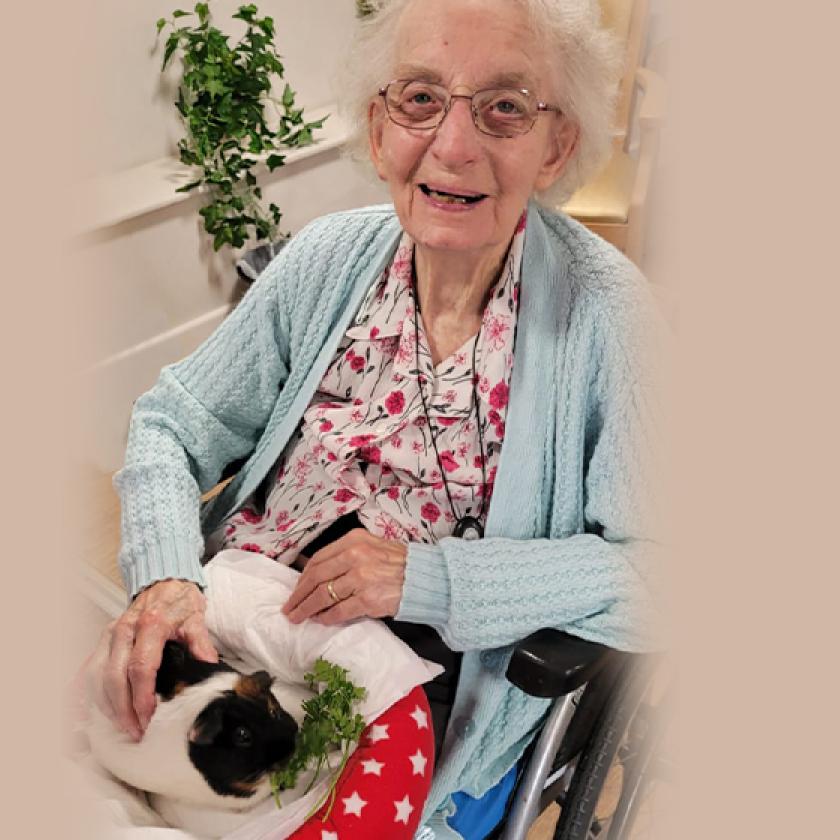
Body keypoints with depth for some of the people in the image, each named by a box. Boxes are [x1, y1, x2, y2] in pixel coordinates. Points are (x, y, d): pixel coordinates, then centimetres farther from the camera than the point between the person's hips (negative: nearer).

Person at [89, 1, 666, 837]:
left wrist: (429, 577, -23)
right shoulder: (327, 258, -4)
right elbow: (172, 423, 2)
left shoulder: (604, 311, -15)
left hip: (428, 707, -2)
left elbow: (651, 572, -15)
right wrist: (163, 577, -17)